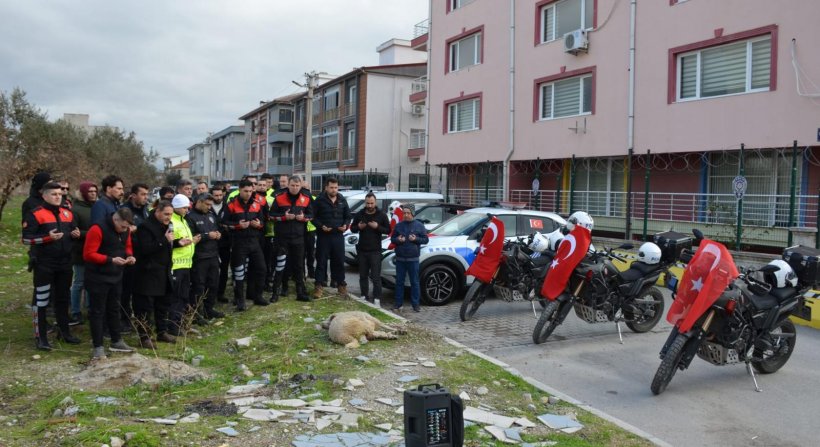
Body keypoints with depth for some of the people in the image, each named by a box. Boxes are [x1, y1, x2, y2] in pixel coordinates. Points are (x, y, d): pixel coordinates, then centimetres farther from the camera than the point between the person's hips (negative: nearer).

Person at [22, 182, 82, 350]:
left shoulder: (68, 213, 11)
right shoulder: (35, 214, -9)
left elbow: (73, 232, 23)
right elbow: (26, 239, -12)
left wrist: (76, 234, 0)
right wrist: (47, 237, -25)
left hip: (65, 263, 6)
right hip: (44, 264, -6)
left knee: (63, 298, 15)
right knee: (41, 299, -1)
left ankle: (64, 331, 28)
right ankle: (40, 337, 5)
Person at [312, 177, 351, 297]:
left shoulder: (342, 200, 9)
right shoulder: (320, 200, -5)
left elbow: (347, 216, 16)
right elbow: (313, 216, -3)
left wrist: (345, 225, -3)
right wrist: (321, 226, -16)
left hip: (338, 235, 3)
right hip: (323, 235, -3)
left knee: (339, 260, 9)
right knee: (321, 261, 0)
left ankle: (341, 284, 21)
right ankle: (319, 285, 6)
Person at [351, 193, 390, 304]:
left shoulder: (381, 215, 0)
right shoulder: (359, 214, 7)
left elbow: (388, 230, -1)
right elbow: (352, 228, 15)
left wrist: (377, 227, -19)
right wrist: (358, 227, -8)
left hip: (375, 251, -3)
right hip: (362, 250, 4)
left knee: (376, 276, -6)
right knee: (363, 276, 10)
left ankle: (377, 298, -3)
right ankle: (364, 296, 20)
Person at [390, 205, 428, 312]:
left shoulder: (419, 225, 2)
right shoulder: (398, 225, 8)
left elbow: (425, 239, 3)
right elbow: (392, 239, 14)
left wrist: (416, 239, -15)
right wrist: (397, 240, -8)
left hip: (413, 259, -2)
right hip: (400, 259, 2)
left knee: (415, 282, 2)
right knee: (399, 281, 6)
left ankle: (415, 304, 8)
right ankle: (398, 304, 13)